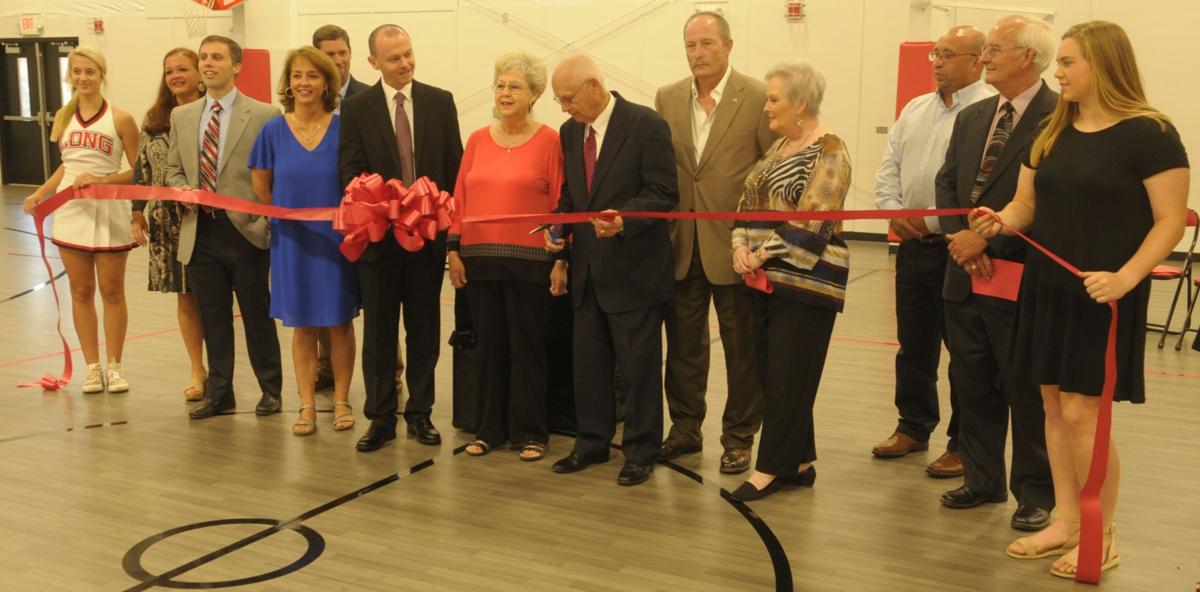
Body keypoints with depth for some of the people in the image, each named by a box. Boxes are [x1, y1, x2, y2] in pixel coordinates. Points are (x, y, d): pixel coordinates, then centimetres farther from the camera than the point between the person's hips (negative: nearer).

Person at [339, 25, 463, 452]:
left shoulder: (440, 102, 4)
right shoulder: (356, 108, 0)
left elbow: (454, 165, 4)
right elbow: (350, 173, -3)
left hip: (429, 232, 1)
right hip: (379, 234, -1)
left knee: (424, 329, 9)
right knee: (379, 332, 6)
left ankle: (420, 413, 20)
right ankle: (381, 417, 16)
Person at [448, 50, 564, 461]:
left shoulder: (549, 141, -3)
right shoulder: (477, 140, 10)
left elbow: (562, 203, -6)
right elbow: (460, 199, 10)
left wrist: (562, 260, -9)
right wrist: (454, 250, 5)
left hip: (529, 260, -4)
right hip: (480, 258, 4)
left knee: (527, 347, 5)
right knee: (489, 346, 12)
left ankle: (530, 433, 16)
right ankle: (489, 429, 23)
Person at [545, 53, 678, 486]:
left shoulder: (646, 125, -11)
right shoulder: (570, 132, 10)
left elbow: (664, 194, -14)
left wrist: (624, 219, -28)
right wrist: (559, 226, 0)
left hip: (632, 268, -6)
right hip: (587, 268, 6)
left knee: (638, 366, 4)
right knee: (588, 363, 13)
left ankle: (641, 451, 17)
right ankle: (592, 443, 28)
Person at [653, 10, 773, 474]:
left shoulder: (758, 99, -7)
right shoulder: (667, 99, 6)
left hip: (735, 244, -4)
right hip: (680, 245, 4)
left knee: (742, 348, 7)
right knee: (683, 344, 13)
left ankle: (738, 437, 20)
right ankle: (685, 428, 28)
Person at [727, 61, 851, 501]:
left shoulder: (828, 151, -12)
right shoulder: (779, 146, 15)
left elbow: (811, 222, -20)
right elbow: (749, 201, 13)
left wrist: (764, 254, -15)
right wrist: (741, 246, -3)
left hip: (806, 280, -8)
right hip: (767, 279, 8)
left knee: (788, 376, -2)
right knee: (772, 373, 10)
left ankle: (772, 468, 7)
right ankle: (798, 461, 21)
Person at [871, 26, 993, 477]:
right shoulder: (915, 109, 14)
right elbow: (889, 168, 14)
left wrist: (932, 221, -18)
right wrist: (895, 211, -2)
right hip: (912, 246, 7)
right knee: (913, 345, 17)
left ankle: (964, 444, 14)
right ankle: (913, 426, 31)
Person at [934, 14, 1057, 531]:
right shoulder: (971, 118, 13)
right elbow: (947, 184, 11)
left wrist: (988, 239, -17)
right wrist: (960, 238, -6)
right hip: (966, 275, 7)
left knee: (1027, 392, 4)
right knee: (972, 386, 15)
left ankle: (1036, 493, 18)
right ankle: (982, 479, 29)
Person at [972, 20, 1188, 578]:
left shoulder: (1149, 133, -11)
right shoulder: (1051, 132, 8)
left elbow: (1171, 220, -12)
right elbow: (1027, 204, 14)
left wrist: (1126, 277, -25)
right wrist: (1001, 221, -9)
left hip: (1103, 297, -6)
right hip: (1045, 287, 7)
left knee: (1082, 414, -4)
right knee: (1054, 407, 11)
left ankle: (1101, 538, 12)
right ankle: (1067, 521, 24)